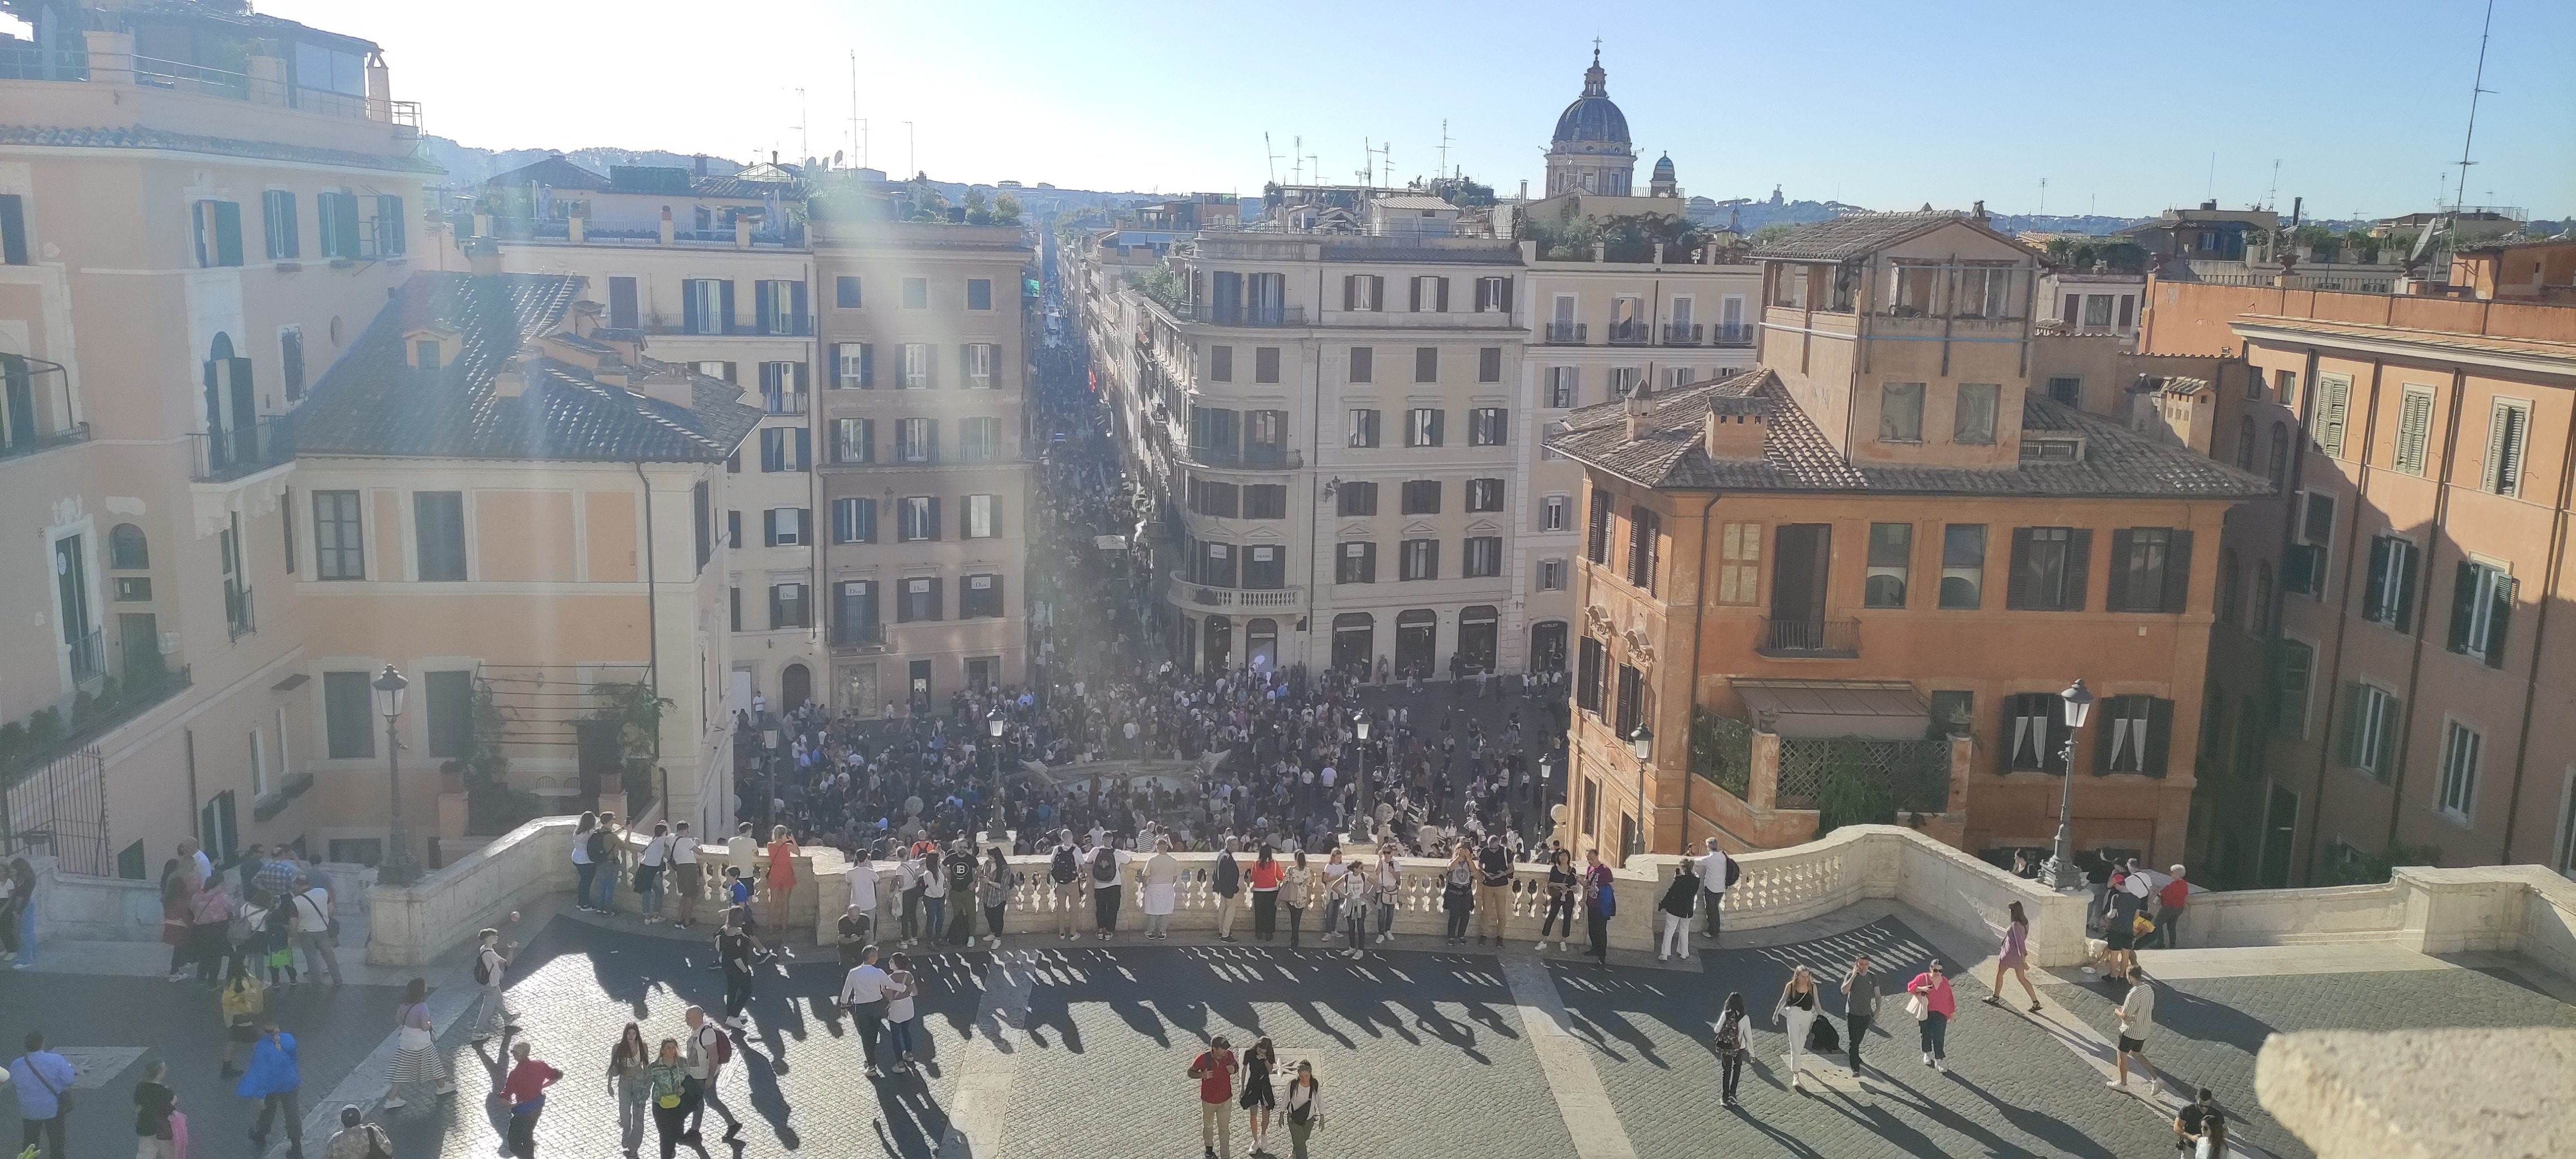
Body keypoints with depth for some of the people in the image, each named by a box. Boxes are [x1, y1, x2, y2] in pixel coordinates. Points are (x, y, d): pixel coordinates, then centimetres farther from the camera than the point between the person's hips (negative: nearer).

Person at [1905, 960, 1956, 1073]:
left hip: (1940, 1014, 1)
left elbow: (1949, 997, 12)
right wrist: (1921, 988, -22)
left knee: (1939, 1038, -5)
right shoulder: (1923, 978, -6)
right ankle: (1928, 1054, 34)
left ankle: (1940, 1060, 4)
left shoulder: (1945, 981, 5)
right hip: (1926, 1013, -1)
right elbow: (1910, 986, -4)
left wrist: (1952, 1012, 16)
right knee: (1926, 1035, 11)